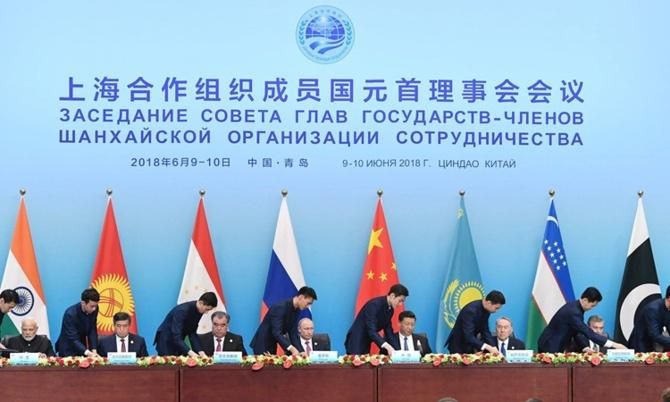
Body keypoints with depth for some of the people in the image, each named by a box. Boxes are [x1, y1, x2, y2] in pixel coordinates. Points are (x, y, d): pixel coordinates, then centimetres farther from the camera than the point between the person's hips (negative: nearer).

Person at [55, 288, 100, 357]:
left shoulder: (94, 310, -11)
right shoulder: (71, 314, -27)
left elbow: (92, 331, -6)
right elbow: (73, 339, -30)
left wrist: (94, 350, -18)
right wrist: (88, 353, -41)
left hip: (81, 347, 5)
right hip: (68, 350, -5)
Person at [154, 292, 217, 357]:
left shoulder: (199, 311, -7)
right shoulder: (182, 310, -29)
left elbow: (192, 332, -4)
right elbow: (176, 336, -34)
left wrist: (200, 351, -15)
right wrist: (190, 352, -43)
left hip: (178, 341, 7)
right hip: (166, 340, -7)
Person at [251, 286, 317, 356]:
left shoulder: (296, 310, 1)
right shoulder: (280, 307, -25)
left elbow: (293, 332, 1)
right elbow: (276, 332, -31)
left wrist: (299, 352, -11)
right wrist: (291, 348, -39)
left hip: (272, 345, 8)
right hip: (262, 344, -8)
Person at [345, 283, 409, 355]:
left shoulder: (390, 310, 4)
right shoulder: (374, 304, -23)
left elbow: (388, 330, 9)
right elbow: (371, 330, -30)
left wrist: (394, 350, -4)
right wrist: (387, 346, -40)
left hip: (366, 343, 8)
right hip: (356, 342, -8)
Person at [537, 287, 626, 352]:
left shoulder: (574, 306, 4)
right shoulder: (573, 312, -26)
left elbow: (577, 331, 11)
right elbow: (588, 333, -29)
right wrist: (613, 344, -28)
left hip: (557, 346, 10)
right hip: (550, 346, -10)